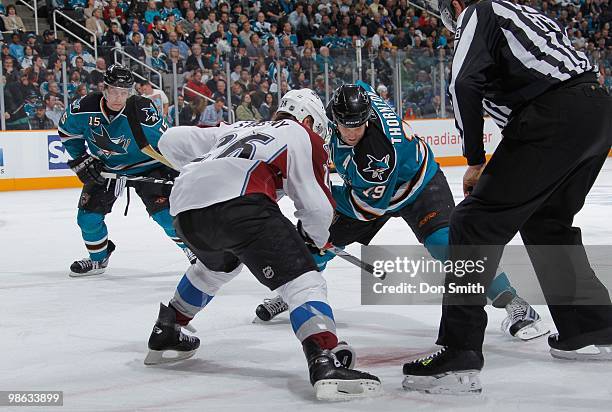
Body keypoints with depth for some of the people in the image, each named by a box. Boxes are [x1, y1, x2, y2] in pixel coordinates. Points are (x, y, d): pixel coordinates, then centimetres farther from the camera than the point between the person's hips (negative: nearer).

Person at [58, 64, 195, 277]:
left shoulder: (143, 110, -31)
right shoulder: (85, 108, -21)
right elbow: (66, 130, 1)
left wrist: (178, 174, -25)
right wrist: (80, 160, -2)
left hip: (145, 165, -4)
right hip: (105, 167, 4)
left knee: (164, 211, -16)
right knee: (88, 214, 0)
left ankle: (193, 250, 6)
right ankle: (98, 258, 27)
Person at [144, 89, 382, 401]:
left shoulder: (237, 129, 37)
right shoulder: (302, 136, 21)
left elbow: (171, 141, 34)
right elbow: (316, 205, 13)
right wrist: (315, 238, 33)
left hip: (185, 210, 7)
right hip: (238, 203, -7)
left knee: (218, 264, 38)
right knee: (301, 278, -8)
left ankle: (165, 334, 43)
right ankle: (325, 363, -30)